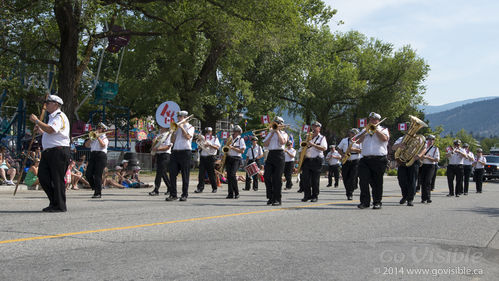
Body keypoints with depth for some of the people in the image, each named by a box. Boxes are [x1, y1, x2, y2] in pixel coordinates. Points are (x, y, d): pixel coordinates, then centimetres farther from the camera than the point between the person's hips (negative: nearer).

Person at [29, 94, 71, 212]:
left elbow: (51, 130, -25)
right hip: (48, 152, 10)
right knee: (43, 176, 5)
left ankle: (59, 205, 1)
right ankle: (54, 201, 15)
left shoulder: (60, 116, -8)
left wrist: (37, 121, -17)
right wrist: (40, 130, 19)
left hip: (59, 151, -10)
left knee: (57, 178, -6)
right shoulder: (52, 117, 24)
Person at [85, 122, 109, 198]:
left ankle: (98, 193, -8)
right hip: (92, 155, 6)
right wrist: (91, 138, 4)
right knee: (88, 174, -3)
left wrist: (98, 137, -10)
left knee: (97, 175, -11)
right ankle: (95, 188, 14)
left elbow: (103, 145, -13)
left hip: (101, 155, -6)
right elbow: (86, 145, 16)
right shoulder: (94, 138, 23)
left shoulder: (104, 138, 7)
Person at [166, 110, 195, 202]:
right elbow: (173, 140, 14)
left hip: (185, 152, -5)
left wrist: (181, 127, -9)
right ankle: (173, 194, 1)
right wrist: (174, 130, 3)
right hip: (175, 152, 5)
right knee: (172, 174, -3)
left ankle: (184, 195, 3)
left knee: (185, 175, -2)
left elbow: (188, 137, -15)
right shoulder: (177, 127, 20)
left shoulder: (190, 127, 5)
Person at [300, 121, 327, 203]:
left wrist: (313, 144, -15)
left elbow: (324, 148, -10)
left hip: (316, 160, -4)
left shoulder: (322, 138, 5)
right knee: (306, 178, -3)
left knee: (315, 180, -3)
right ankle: (307, 195, 3)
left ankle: (315, 196, 3)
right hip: (307, 160, 4)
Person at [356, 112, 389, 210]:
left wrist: (375, 129, -5)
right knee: (363, 180, -9)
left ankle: (377, 202, 6)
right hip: (365, 159, 3)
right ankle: (365, 201, -5)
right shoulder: (364, 130, 22)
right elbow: (358, 140, 7)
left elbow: (385, 138, -10)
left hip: (379, 159, -3)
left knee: (377, 182, -1)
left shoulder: (383, 129, 12)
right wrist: (366, 130, -1)